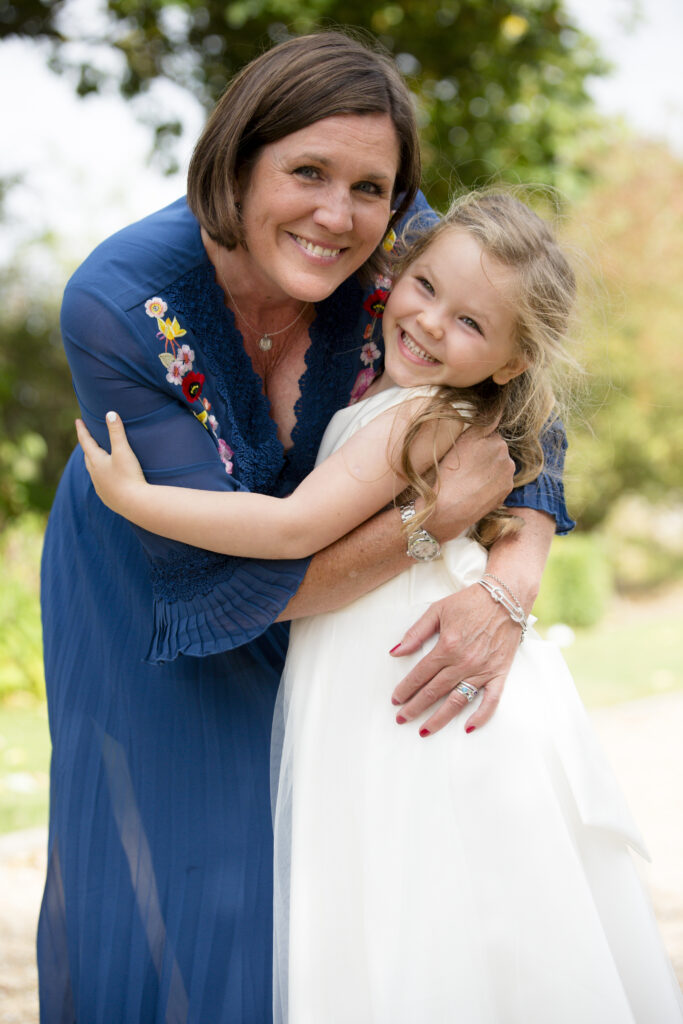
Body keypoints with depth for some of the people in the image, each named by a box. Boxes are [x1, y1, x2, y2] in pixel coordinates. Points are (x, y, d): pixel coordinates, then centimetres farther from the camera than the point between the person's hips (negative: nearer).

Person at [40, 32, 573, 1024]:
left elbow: (517, 432, -15)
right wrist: (439, 515, -36)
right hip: (148, 599, -3)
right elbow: (221, 583, -33)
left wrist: (509, 587, -35)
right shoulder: (119, 305, -34)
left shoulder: (398, 255, -25)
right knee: (170, 890, 5)